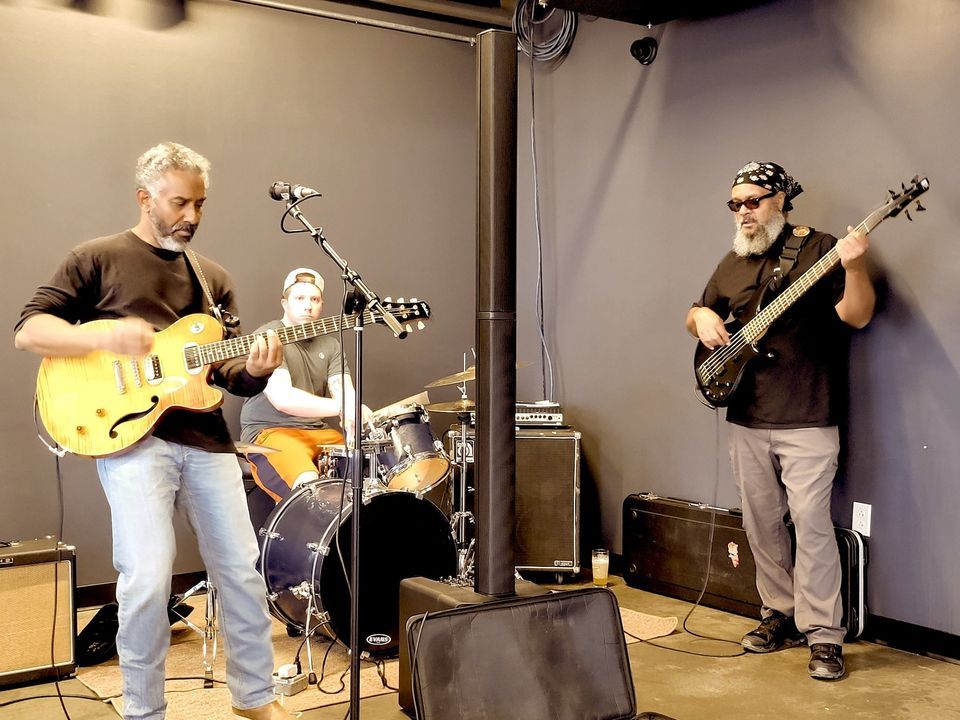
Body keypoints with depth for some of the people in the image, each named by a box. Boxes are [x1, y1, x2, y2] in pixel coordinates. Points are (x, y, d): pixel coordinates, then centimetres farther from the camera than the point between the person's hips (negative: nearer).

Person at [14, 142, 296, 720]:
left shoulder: (213, 279, 16)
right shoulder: (97, 259, 4)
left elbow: (228, 371, 13)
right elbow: (28, 331, -2)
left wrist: (254, 370, -11)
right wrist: (106, 337, -19)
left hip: (207, 439, 5)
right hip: (132, 437, -5)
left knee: (242, 570, 7)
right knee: (148, 579, -14)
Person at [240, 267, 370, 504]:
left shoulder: (330, 343, 12)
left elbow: (343, 390, -1)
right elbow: (281, 397, -24)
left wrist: (352, 420, -26)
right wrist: (340, 407, -36)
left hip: (319, 432, 7)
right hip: (269, 433, -6)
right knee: (310, 487, -34)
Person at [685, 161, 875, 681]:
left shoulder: (820, 249, -4)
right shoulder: (733, 263, 14)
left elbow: (857, 316, -12)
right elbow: (697, 311, 24)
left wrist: (855, 268, -29)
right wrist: (702, 319, 1)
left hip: (807, 419, -6)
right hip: (746, 419, 6)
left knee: (811, 525, -7)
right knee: (761, 524, 13)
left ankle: (823, 635, 3)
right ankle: (781, 616, 26)